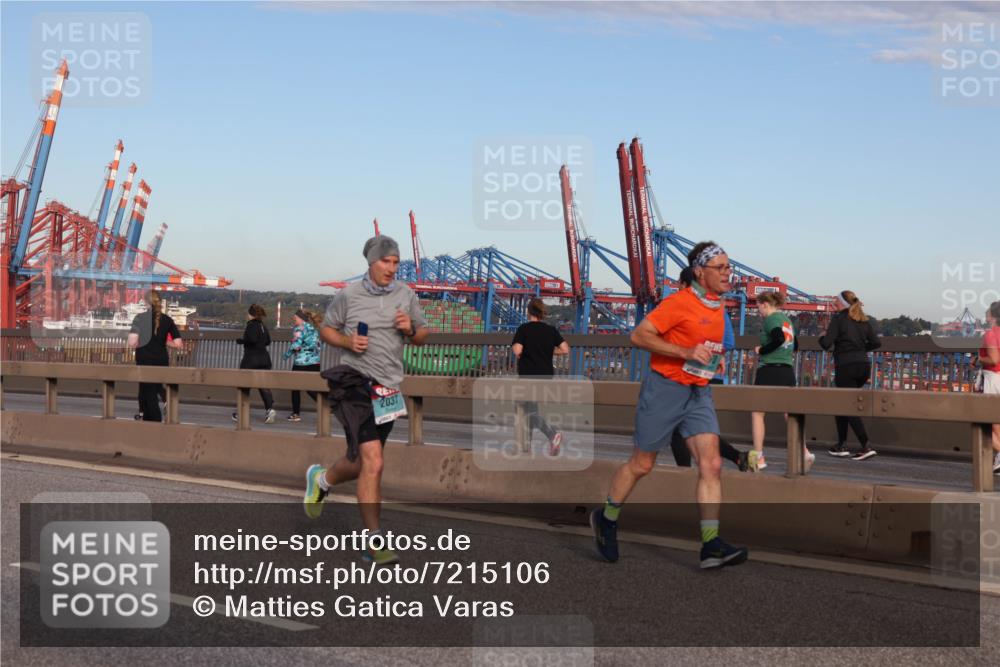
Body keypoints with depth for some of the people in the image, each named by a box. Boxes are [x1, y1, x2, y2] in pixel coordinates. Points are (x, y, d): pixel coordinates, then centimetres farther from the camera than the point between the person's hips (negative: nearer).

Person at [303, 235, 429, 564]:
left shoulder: (405, 294, 7)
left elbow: (423, 336, 15)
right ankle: (374, 539, -6)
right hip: (355, 381, -5)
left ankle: (321, 479, 48)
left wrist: (411, 330, -8)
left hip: (389, 388, 5)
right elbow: (326, 330, 8)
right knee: (373, 462, -16)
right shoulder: (349, 294, -3)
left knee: (361, 463, 16)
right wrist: (347, 341, -12)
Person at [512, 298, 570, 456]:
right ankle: (527, 438, 30)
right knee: (531, 406, 23)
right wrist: (549, 351, 9)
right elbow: (565, 349, -4)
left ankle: (553, 434, -27)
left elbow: (517, 351, -21)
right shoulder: (551, 330, 2)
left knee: (531, 412, -5)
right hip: (546, 374, 5)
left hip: (528, 375, -5)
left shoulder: (523, 329, -10)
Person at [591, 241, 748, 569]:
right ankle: (606, 518, 30)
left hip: (699, 394, 7)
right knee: (642, 464, 7)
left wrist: (713, 357, 14)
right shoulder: (680, 302, -15)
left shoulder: (718, 305, 10)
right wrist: (686, 353, -24)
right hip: (664, 390, -6)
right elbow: (639, 336, -19)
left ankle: (711, 545, -10)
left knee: (711, 464, -9)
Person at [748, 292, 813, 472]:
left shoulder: (771, 319, -9)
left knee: (757, 413, 4)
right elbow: (795, 345, 25)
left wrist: (761, 350, -13)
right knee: (790, 415, 7)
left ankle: (758, 457, 2)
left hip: (769, 370, -7)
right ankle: (805, 453, -6)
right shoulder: (787, 319, 16)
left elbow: (779, 339, -25)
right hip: (788, 372, 7)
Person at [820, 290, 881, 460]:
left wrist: (822, 337, 9)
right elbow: (876, 343, 9)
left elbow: (826, 344, -13)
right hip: (864, 365, 7)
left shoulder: (839, 318, -7)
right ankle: (841, 445, 20)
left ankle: (866, 447, -14)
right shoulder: (864, 320, 11)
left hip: (846, 366, -7)